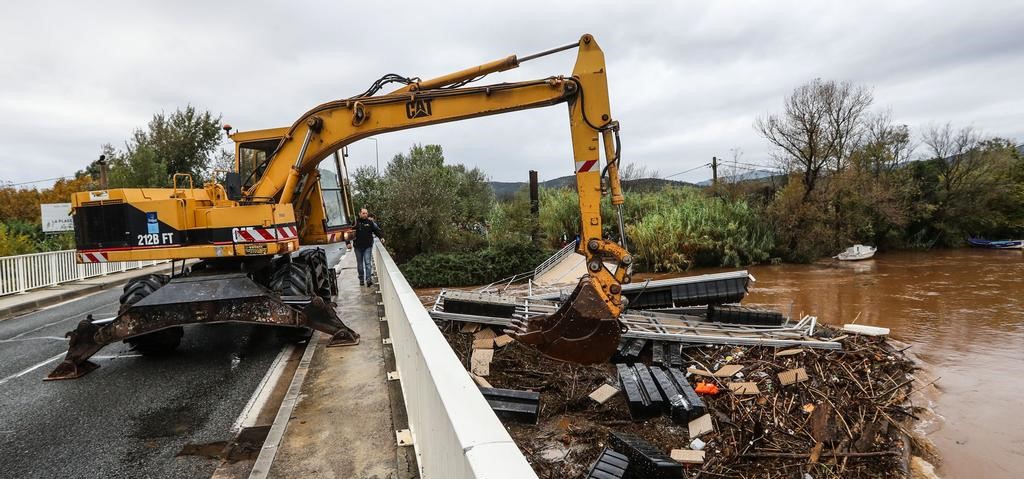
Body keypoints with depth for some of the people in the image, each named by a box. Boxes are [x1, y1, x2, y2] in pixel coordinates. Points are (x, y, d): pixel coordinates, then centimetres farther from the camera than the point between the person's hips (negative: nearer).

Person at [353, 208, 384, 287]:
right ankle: (361, 279, 21)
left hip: (368, 247, -1)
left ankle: (369, 279, -15)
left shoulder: (370, 222, 4)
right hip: (358, 247, 1)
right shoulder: (355, 222, 0)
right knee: (360, 264, 11)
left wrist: (381, 237, -10)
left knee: (368, 263, -10)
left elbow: (377, 230, 7)